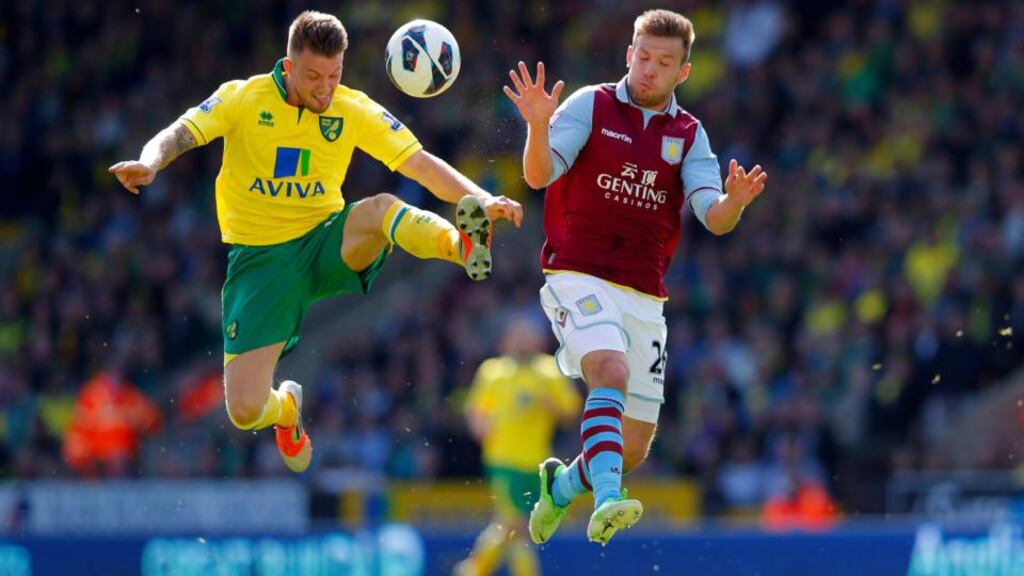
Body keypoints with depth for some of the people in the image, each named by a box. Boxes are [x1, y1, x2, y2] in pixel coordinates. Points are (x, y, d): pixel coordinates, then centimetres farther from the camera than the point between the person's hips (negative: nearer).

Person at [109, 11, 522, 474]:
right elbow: (178, 136, -14)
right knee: (245, 411, -9)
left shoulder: (354, 110, -1)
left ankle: (462, 245, -58)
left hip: (327, 245, 1)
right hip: (259, 258, -1)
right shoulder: (244, 98, -6)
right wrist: (149, 163, -38)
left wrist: (481, 199, -19)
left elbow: (421, 164, -4)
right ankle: (286, 408, 26)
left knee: (380, 210, -33)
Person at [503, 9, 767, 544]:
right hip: (579, 277, -4)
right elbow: (539, 175, -13)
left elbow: (714, 218, -3)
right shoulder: (591, 105, -1)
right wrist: (538, 127, -33)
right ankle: (606, 501, -45)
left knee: (634, 449, 7)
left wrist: (735, 201, -27)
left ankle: (561, 486, 37)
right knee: (612, 370, -34)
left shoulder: (688, 135, 9)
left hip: (644, 297, 5)